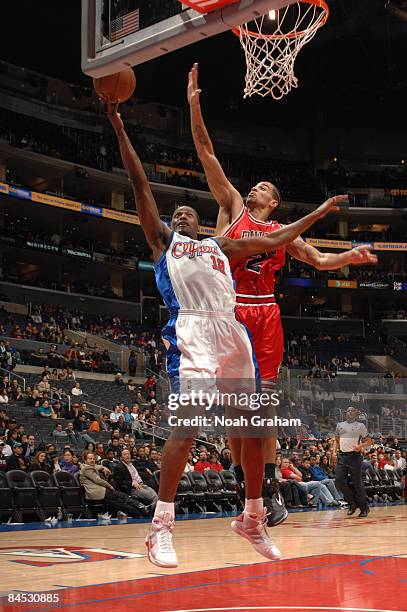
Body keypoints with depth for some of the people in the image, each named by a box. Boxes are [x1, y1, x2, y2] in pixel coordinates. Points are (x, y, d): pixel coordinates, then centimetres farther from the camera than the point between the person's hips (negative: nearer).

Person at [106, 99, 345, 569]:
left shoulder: (219, 246, 31)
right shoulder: (163, 239, 21)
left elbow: (273, 241, 35)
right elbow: (140, 183, 17)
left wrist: (318, 214, 38)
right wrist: (118, 125, 13)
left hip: (232, 330, 5)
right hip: (192, 329, -5)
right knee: (187, 424, -20)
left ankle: (252, 519, 20)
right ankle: (161, 528, -15)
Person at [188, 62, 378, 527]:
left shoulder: (283, 232, 17)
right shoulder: (233, 207, 13)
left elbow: (319, 259, 15)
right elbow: (207, 155, 8)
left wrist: (350, 256, -6)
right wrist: (194, 106, 2)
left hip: (265, 315, 1)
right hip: (229, 310, -1)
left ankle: (270, 488, 4)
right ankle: (245, 487, 8)